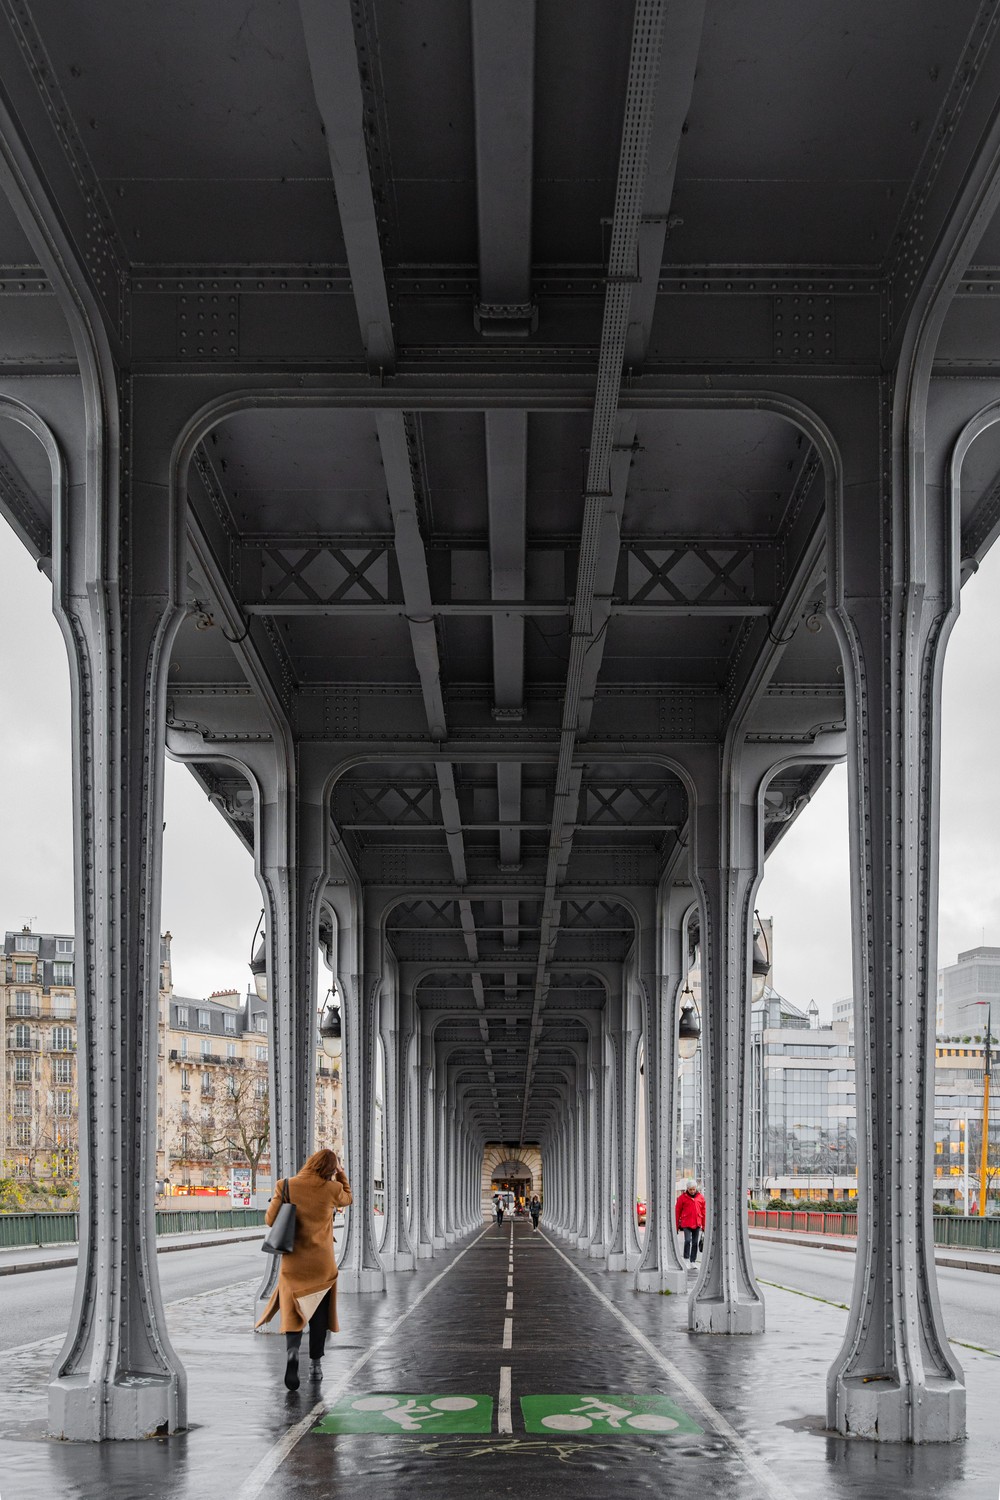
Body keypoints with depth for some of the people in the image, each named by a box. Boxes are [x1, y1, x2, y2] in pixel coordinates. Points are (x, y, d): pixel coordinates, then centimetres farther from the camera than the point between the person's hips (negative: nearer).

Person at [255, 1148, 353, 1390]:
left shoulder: (287, 1186, -10)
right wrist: (340, 1173, 18)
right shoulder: (331, 1189, -10)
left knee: (293, 1312, 5)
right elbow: (346, 1198, 14)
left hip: (293, 1261, 0)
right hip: (322, 1263, 0)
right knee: (319, 1314, 15)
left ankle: (292, 1350, -23)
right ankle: (316, 1365, 19)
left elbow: (270, 1219, -4)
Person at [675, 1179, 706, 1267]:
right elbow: (677, 1211, 3)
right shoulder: (682, 1197, 0)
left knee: (695, 1243, 5)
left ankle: (693, 1261, 14)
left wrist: (704, 1226, 10)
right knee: (687, 1240, -14)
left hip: (697, 1224, 3)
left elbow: (703, 1212, 12)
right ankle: (686, 1259, -2)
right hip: (686, 1223, -3)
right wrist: (676, 1226, 1)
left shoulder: (700, 1197, 7)